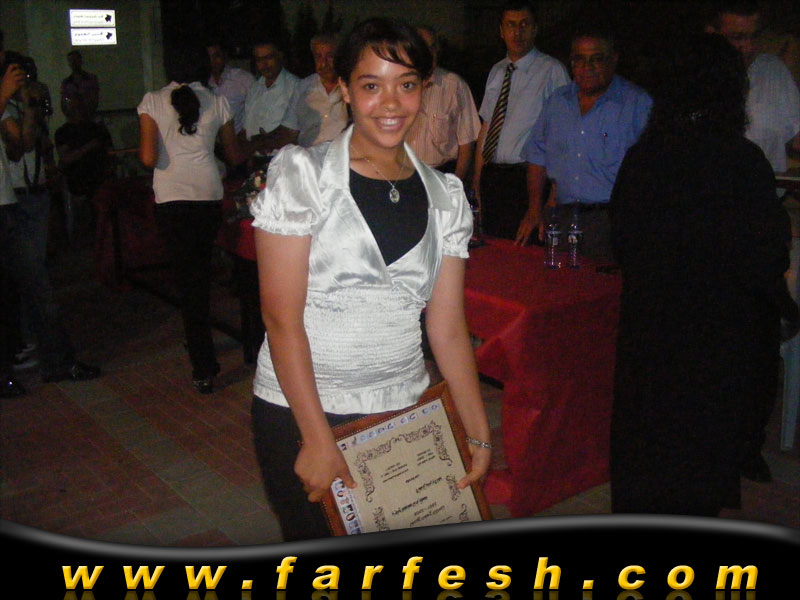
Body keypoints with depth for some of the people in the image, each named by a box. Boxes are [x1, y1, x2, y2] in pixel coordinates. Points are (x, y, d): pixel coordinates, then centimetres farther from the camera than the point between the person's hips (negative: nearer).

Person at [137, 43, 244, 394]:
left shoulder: (153, 101, -1)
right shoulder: (217, 102, 4)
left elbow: (148, 158, -10)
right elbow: (234, 156, 12)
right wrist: (246, 156, 35)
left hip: (171, 199, -2)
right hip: (209, 196, 2)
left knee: (186, 276, 3)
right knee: (201, 272, 20)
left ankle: (204, 368, 1)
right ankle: (199, 342, 36)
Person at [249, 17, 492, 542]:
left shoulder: (445, 196, 4)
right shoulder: (302, 176, -9)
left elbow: (448, 326, 5)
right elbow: (281, 317, -13)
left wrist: (479, 435, 3)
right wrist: (318, 438, -15)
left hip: (402, 411, 4)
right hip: (299, 412, -3)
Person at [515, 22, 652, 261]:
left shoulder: (638, 104, -2)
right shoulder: (557, 101, 14)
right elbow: (538, 156, 19)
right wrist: (534, 210, 10)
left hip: (612, 223, -4)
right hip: (564, 218, 4)